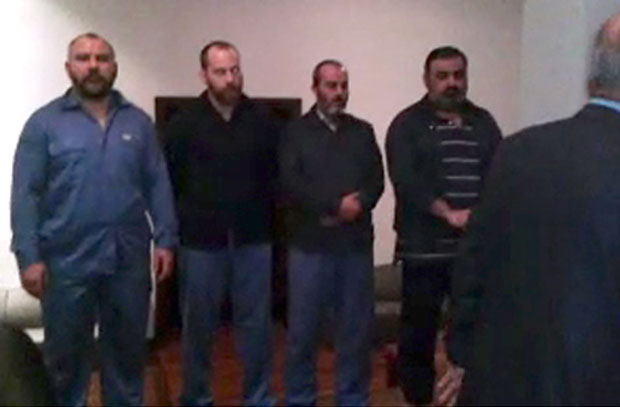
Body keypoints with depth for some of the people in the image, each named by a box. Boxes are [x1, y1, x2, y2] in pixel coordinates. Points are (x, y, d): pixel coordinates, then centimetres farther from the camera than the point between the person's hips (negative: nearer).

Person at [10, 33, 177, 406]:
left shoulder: (138, 121, 5)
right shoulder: (44, 122, -2)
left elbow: (158, 185, 5)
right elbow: (26, 194, -5)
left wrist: (165, 240, -3)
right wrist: (29, 257, -11)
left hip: (129, 259, 2)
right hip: (67, 261, -2)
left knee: (128, 350, 16)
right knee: (67, 353, 13)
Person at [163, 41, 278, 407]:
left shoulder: (262, 121, 2)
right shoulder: (184, 123, -3)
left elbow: (277, 175, 6)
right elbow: (167, 181, -1)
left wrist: (266, 215, -2)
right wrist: (182, 224, -3)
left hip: (253, 240, 2)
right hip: (201, 243, -1)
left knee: (257, 325, 9)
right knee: (199, 326, 10)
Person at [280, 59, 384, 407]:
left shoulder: (363, 131, 13)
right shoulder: (297, 132, 4)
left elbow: (376, 181, 5)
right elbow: (291, 184, -8)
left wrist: (358, 204, -14)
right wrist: (337, 204, -13)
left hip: (357, 245, 3)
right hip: (311, 245, -2)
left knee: (357, 328, 8)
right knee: (304, 329, 4)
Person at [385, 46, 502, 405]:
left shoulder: (483, 122, 14)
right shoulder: (407, 124, 2)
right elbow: (405, 179, -12)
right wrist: (449, 214, -19)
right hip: (425, 247, -3)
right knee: (419, 327, 5)